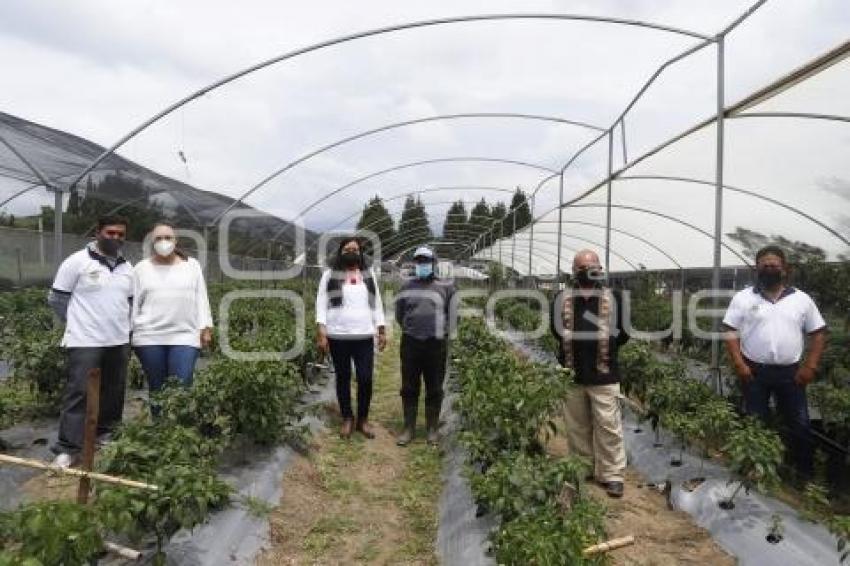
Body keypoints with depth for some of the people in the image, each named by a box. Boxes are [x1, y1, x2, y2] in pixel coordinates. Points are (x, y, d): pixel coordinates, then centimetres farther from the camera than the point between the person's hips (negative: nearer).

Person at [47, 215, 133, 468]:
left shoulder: (127, 267, 10)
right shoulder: (77, 261, -7)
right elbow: (56, 298, -3)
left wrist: (119, 325, 11)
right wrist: (79, 322, 2)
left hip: (119, 341, 6)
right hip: (85, 341, -6)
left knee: (114, 392, 12)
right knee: (78, 393, -5)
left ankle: (105, 437, 27)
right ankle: (68, 448, 1)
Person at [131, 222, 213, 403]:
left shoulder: (192, 266, 9)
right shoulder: (141, 269, 9)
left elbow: (201, 299, 8)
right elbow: (133, 303, 8)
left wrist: (206, 328, 2)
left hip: (185, 337, -1)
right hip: (149, 338, 1)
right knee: (157, 389, 6)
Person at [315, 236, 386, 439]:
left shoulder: (368, 275, 10)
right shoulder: (329, 274, 2)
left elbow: (376, 304, 12)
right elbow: (321, 304, -2)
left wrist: (382, 331, 7)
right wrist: (321, 333, -10)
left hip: (364, 337, 2)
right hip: (337, 337, -1)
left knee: (366, 379, -1)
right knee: (343, 378, 10)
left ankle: (363, 419, 17)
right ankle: (347, 419, 24)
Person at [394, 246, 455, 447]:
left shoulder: (445, 287, 2)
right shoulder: (407, 287, 9)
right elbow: (399, 313, 19)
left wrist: (441, 329, 7)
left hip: (435, 344, -2)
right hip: (410, 343, 2)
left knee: (434, 389, 5)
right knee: (409, 388, 6)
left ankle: (432, 429, 17)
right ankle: (409, 428, 16)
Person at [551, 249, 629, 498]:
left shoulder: (613, 298, -2)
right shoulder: (563, 299, 2)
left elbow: (624, 332, 4)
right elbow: (556, 330, 12)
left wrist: (604, 349, 0)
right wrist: (574, 348, 4)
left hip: (603, 374, -2)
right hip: (571, 373, 2)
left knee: (608, 427, 1)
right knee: (577, 427, 14)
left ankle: (612, 475, 12)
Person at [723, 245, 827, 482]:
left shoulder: (802, 299, 3)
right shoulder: (742, 298, -2)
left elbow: (818, 333, 6)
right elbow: (730, 332, -2)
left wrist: (810, 366, -3)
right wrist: (739, 364, -11)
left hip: (791, 372, 1)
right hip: (754, 371, -1)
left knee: (799, 424, 8)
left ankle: (805, 473, 22)